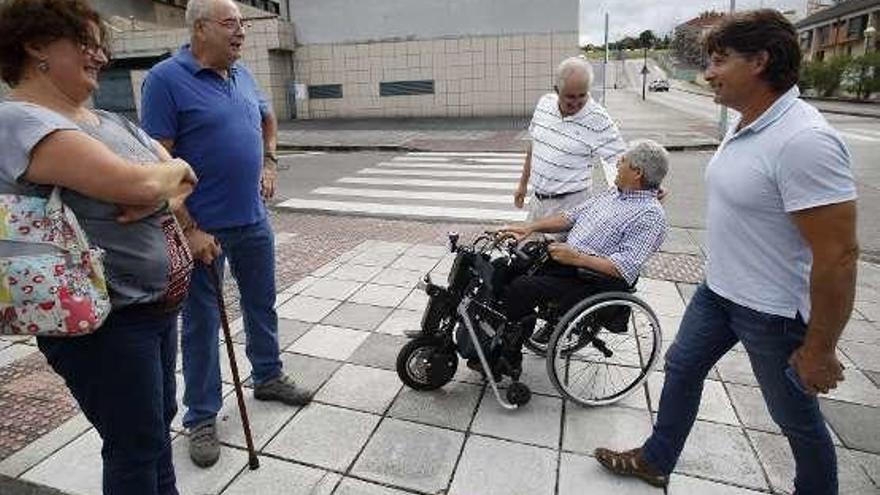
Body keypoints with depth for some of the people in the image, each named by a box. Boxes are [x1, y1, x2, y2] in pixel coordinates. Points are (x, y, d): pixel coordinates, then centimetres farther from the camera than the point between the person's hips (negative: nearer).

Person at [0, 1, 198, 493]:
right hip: (105, 323, -8)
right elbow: (138, 184, -29)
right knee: (136, 447, 6)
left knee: (159, 422, 24)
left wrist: (159, 195, -14)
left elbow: (183, 180, 8)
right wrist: (175, 170, -7)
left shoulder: (110, 121, 11)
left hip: (158, 306, 8)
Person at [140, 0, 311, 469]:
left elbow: (267, 118, 28)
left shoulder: (242, 75, 8)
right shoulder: (166, 79, -13)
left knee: (262, 304, 18)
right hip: (203, 227, -6)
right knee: (201, 321, 6)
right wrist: (189, 229, -20)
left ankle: (268, 376, 39)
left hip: (253, 219, 7)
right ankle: (201, 417, 22)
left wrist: (268, 162, 14)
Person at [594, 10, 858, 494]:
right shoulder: (746, 126, 3)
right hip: (718, 290, 9)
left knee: (797, 419, 14)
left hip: (775, 313, -9)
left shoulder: (803, 141, -27)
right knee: (681, 369, 19)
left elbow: (838, 255, -26)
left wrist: (818, 351, -19)